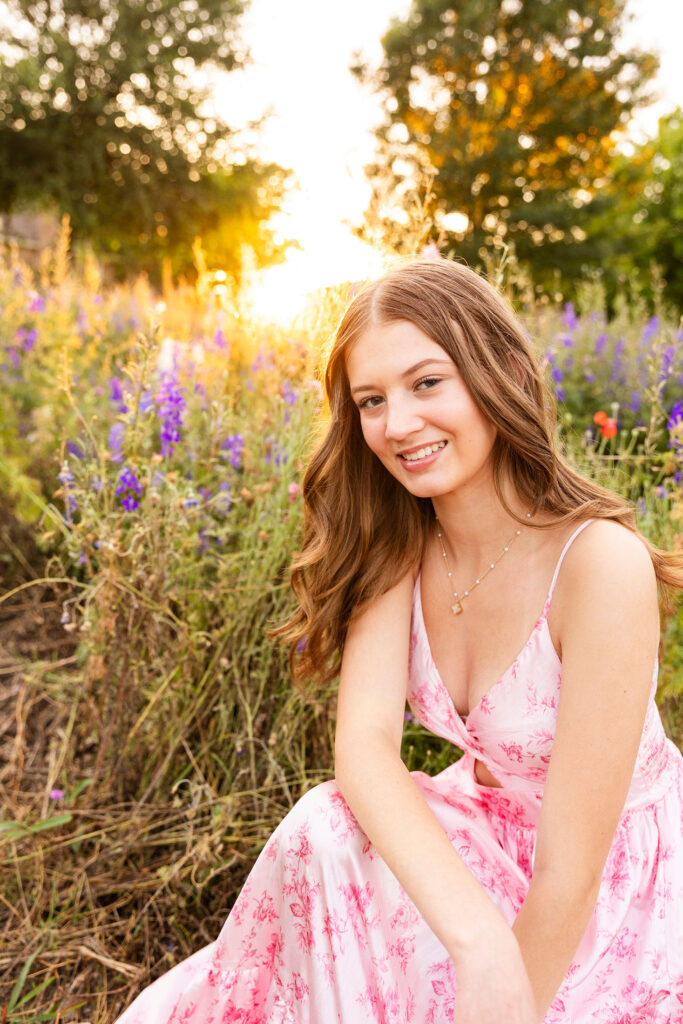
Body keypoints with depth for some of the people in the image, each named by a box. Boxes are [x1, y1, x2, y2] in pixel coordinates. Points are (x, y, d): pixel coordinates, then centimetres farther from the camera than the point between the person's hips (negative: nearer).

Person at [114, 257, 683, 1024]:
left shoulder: (600, 561, -28)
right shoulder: (397, 548, -11)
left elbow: (572, 869, -27)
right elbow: (364, 738, -24)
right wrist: (478, 937, -37)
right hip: (485, 836, 4)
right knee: (325, 831, -22)